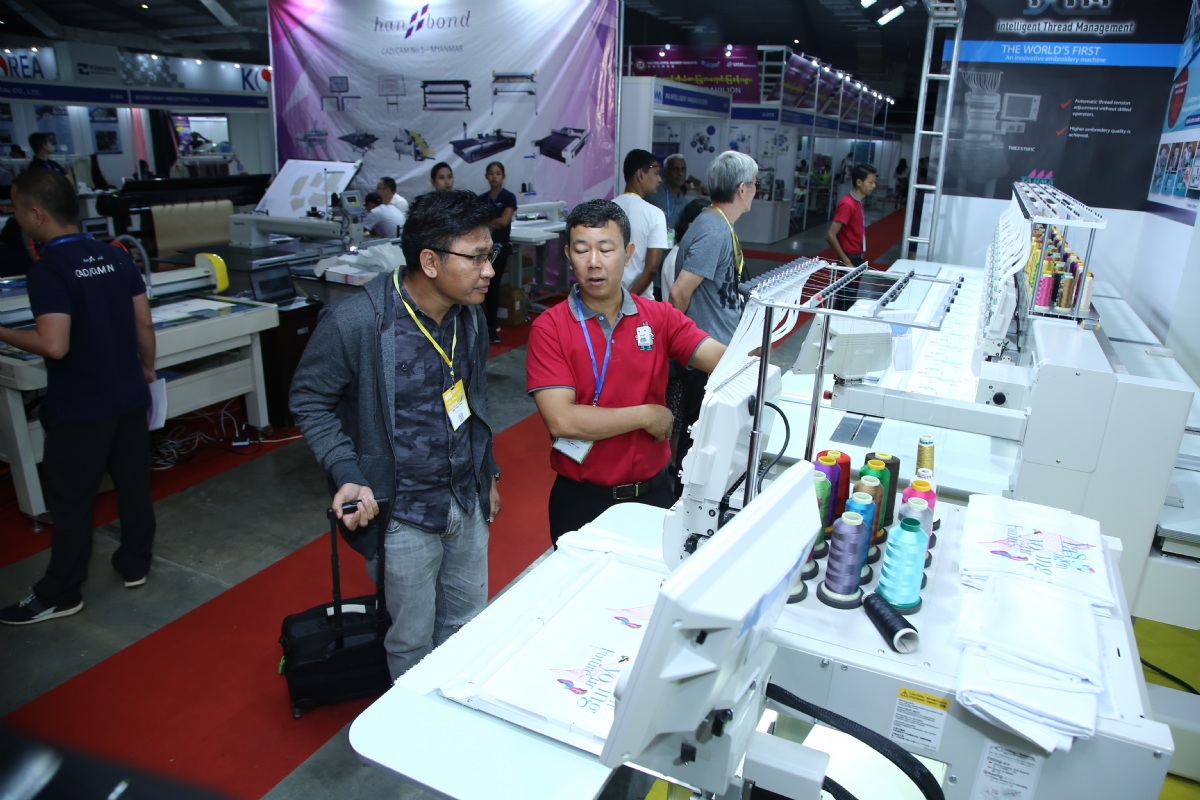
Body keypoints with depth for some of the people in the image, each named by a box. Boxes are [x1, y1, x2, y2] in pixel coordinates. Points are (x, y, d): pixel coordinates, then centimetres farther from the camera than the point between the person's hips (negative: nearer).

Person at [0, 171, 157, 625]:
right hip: (130, 397, 6)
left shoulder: (48, 271, -18)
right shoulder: (116, 257, 1)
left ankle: (60, 596, 19)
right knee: (133, 482, 16)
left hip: (80, 409, -6)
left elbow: (54, 345, -25)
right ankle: (135, 564, 31)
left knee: (70, 500, 6)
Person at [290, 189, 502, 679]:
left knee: (468, 628, 21)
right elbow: (310, 401, -9)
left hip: (468, 502, 6)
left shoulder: (470, 316, -2)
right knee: (412, 642, 13)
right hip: (403, 514, -5)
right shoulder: (354, 323, -22)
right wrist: (348, 475, -22)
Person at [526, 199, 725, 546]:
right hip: (582, 500, -3)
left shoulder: (659, 317, -2)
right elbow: (561, 420, -20)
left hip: (653, 491, 3)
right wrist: (647, 416, -14)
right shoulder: (549, 328, -11)